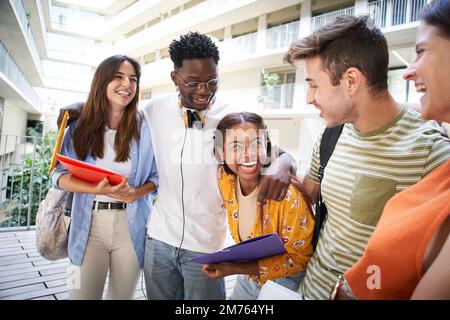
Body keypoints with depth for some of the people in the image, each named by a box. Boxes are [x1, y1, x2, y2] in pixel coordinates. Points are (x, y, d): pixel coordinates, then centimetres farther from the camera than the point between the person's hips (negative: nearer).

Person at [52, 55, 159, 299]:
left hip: (132, 226, 0)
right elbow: (60, 175, -2)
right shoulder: (81, 126, 1)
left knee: (122, 295, 16)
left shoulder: (145, 128, -2)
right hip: (90, 225, 0)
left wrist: (137, 193, -19)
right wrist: (98, 190, -20)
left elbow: (157, 175, 2)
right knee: (82, 294, 5)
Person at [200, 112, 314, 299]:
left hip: (284, 282, -4)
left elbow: (298, 259, -21)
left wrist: (236, 269, -27)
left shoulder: (288, 196, -32)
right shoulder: (225, 179, -16)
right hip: (248, 275, 5)